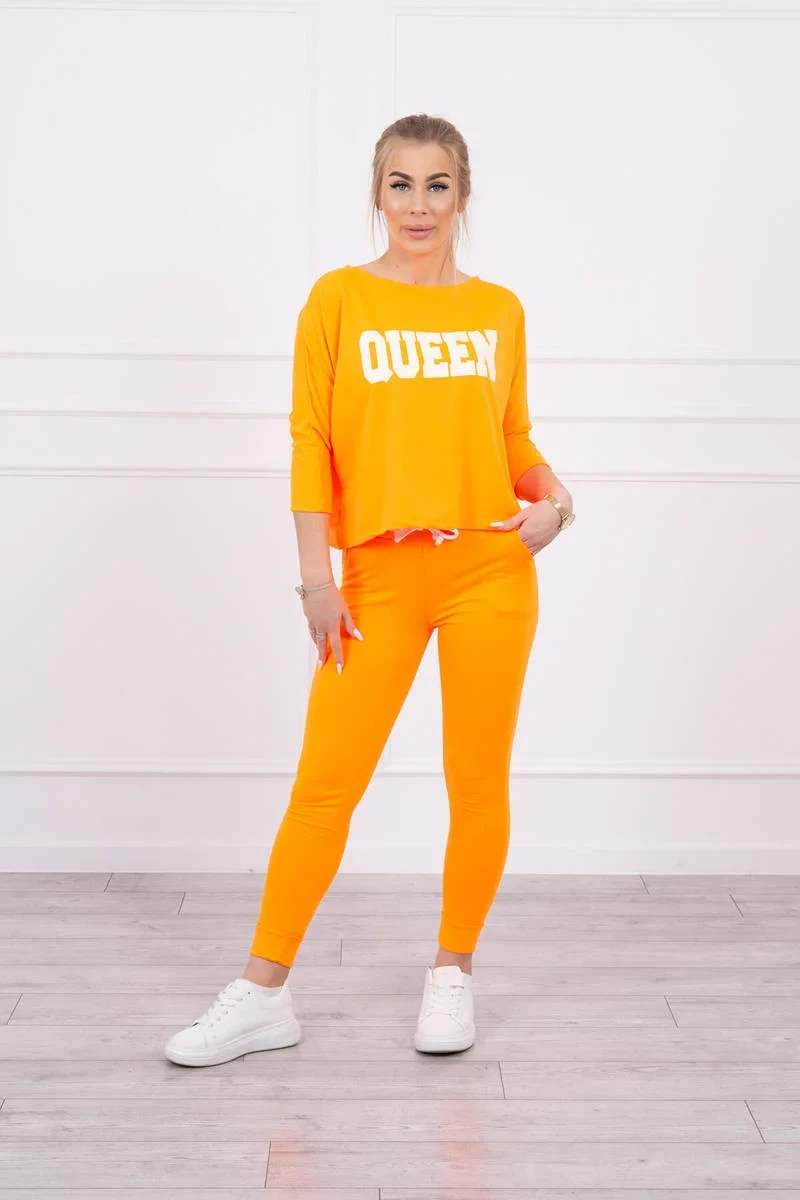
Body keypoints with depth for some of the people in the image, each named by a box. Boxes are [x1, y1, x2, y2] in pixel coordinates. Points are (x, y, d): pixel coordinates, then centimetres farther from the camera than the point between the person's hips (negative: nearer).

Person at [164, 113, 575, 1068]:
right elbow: (310, 441, -1)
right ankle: (263, 995, 8)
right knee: (325, 781, -2)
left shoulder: (498, 309, 9)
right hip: (379, 575, -2)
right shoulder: (339, 299, 3)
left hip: (490, 567, 2)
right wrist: (316, 573, -7)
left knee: (478, 783, 6)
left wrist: (552, 496, -4)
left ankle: (452, 972, 23)